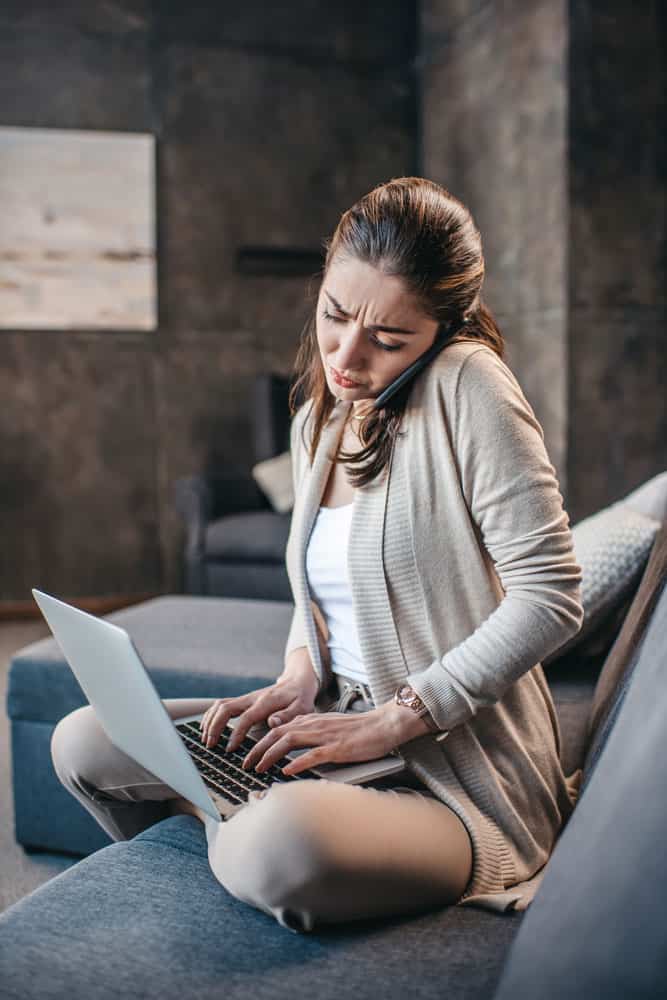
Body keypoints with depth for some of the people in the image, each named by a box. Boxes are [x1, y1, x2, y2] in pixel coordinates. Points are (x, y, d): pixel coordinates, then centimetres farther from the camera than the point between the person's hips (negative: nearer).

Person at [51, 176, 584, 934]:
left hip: (457, 772, -7)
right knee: (81, 742, 4)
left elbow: (550, 598, -20)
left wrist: (393, 719, -20)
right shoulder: (315, 420, 8)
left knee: (277, 846, -36)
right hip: (337, 728, 7)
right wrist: (299, 681, -3)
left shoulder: (467, 385, -16)